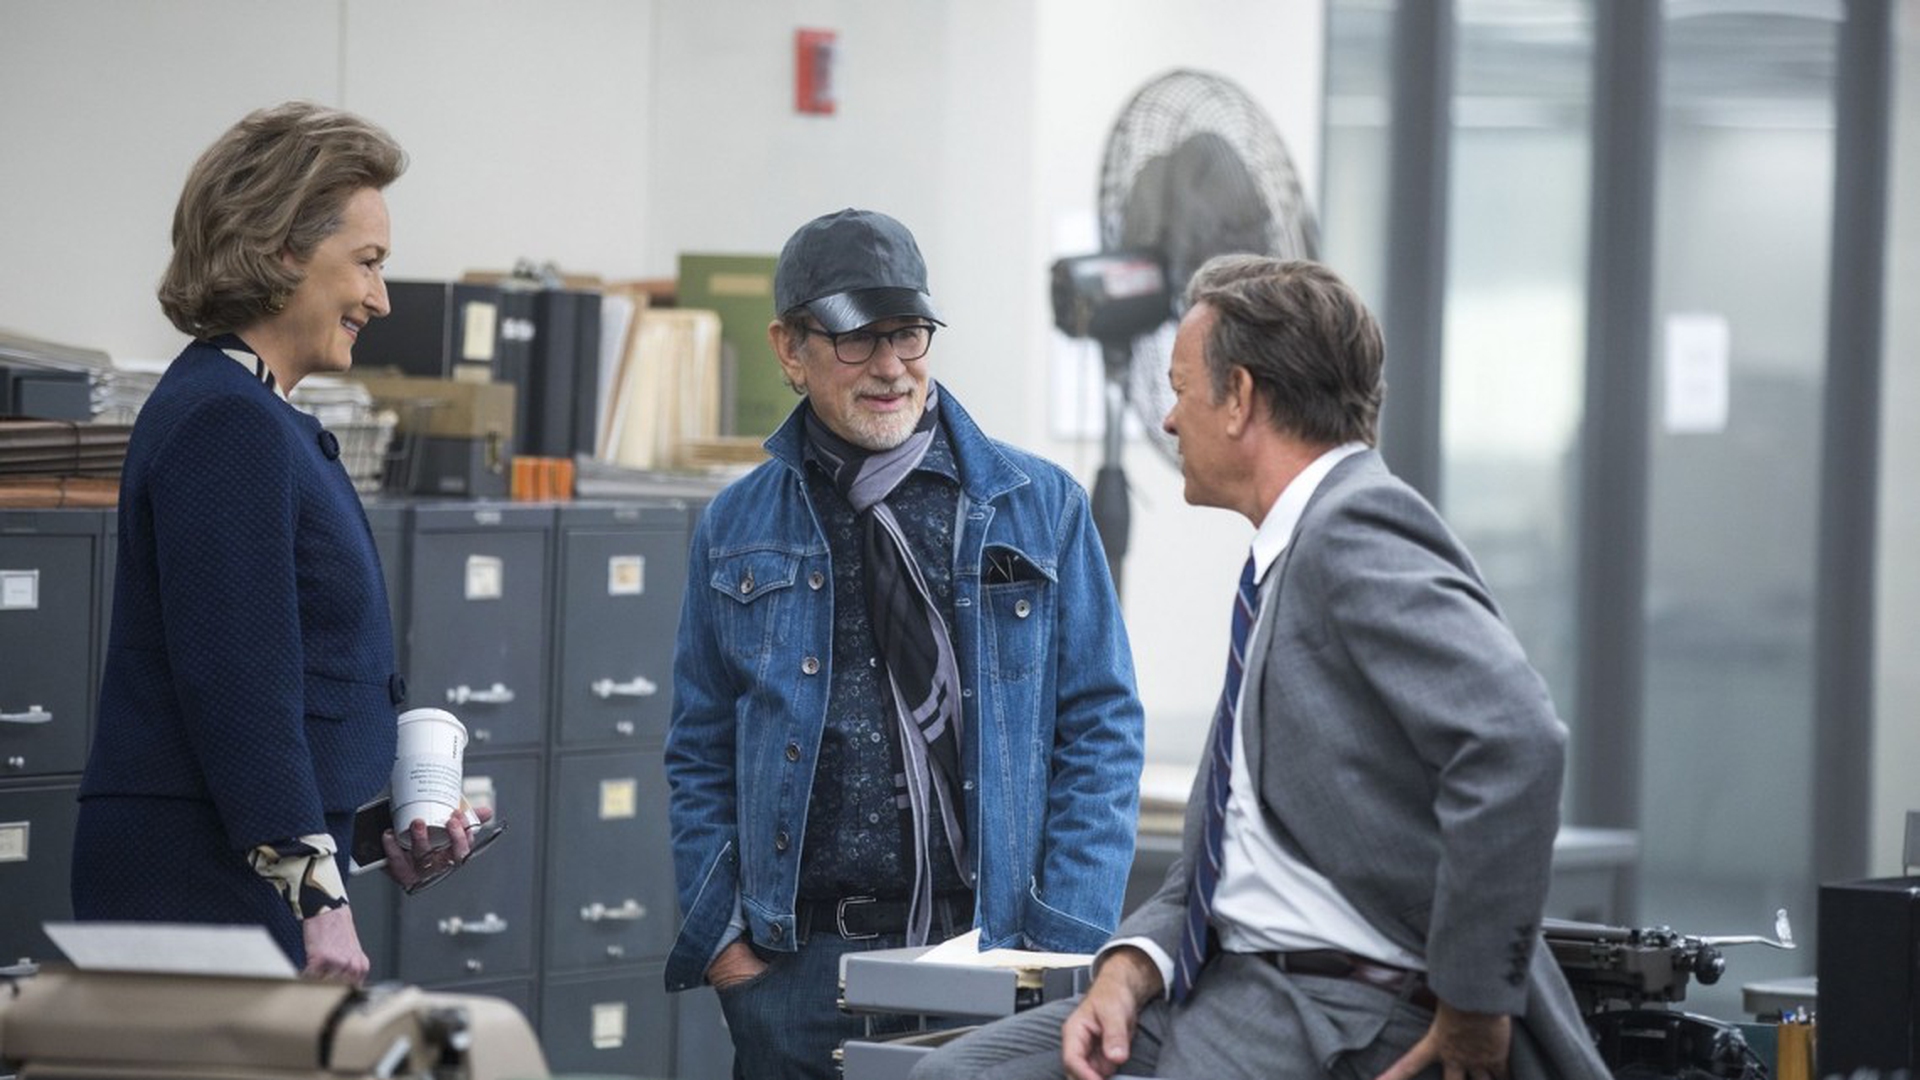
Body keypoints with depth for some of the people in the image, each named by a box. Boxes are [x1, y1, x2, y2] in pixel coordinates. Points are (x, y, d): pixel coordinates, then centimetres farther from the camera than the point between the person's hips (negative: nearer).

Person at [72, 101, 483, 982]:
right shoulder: (227, 425, -13)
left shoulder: (252, 416, 19)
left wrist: (387, 821, 14)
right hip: (204, 878, -10)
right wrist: (315, 896, -22)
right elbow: (234, 679, -20)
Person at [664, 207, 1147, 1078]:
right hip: (796, 965, 1)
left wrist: (1063, 946, -6)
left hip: (990, 952, -1)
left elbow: (1100, 730, 3)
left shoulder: (1039, 508, 5)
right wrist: (723, 939, 0)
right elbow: (701, 755, 12)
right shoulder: (737, 530, 10)